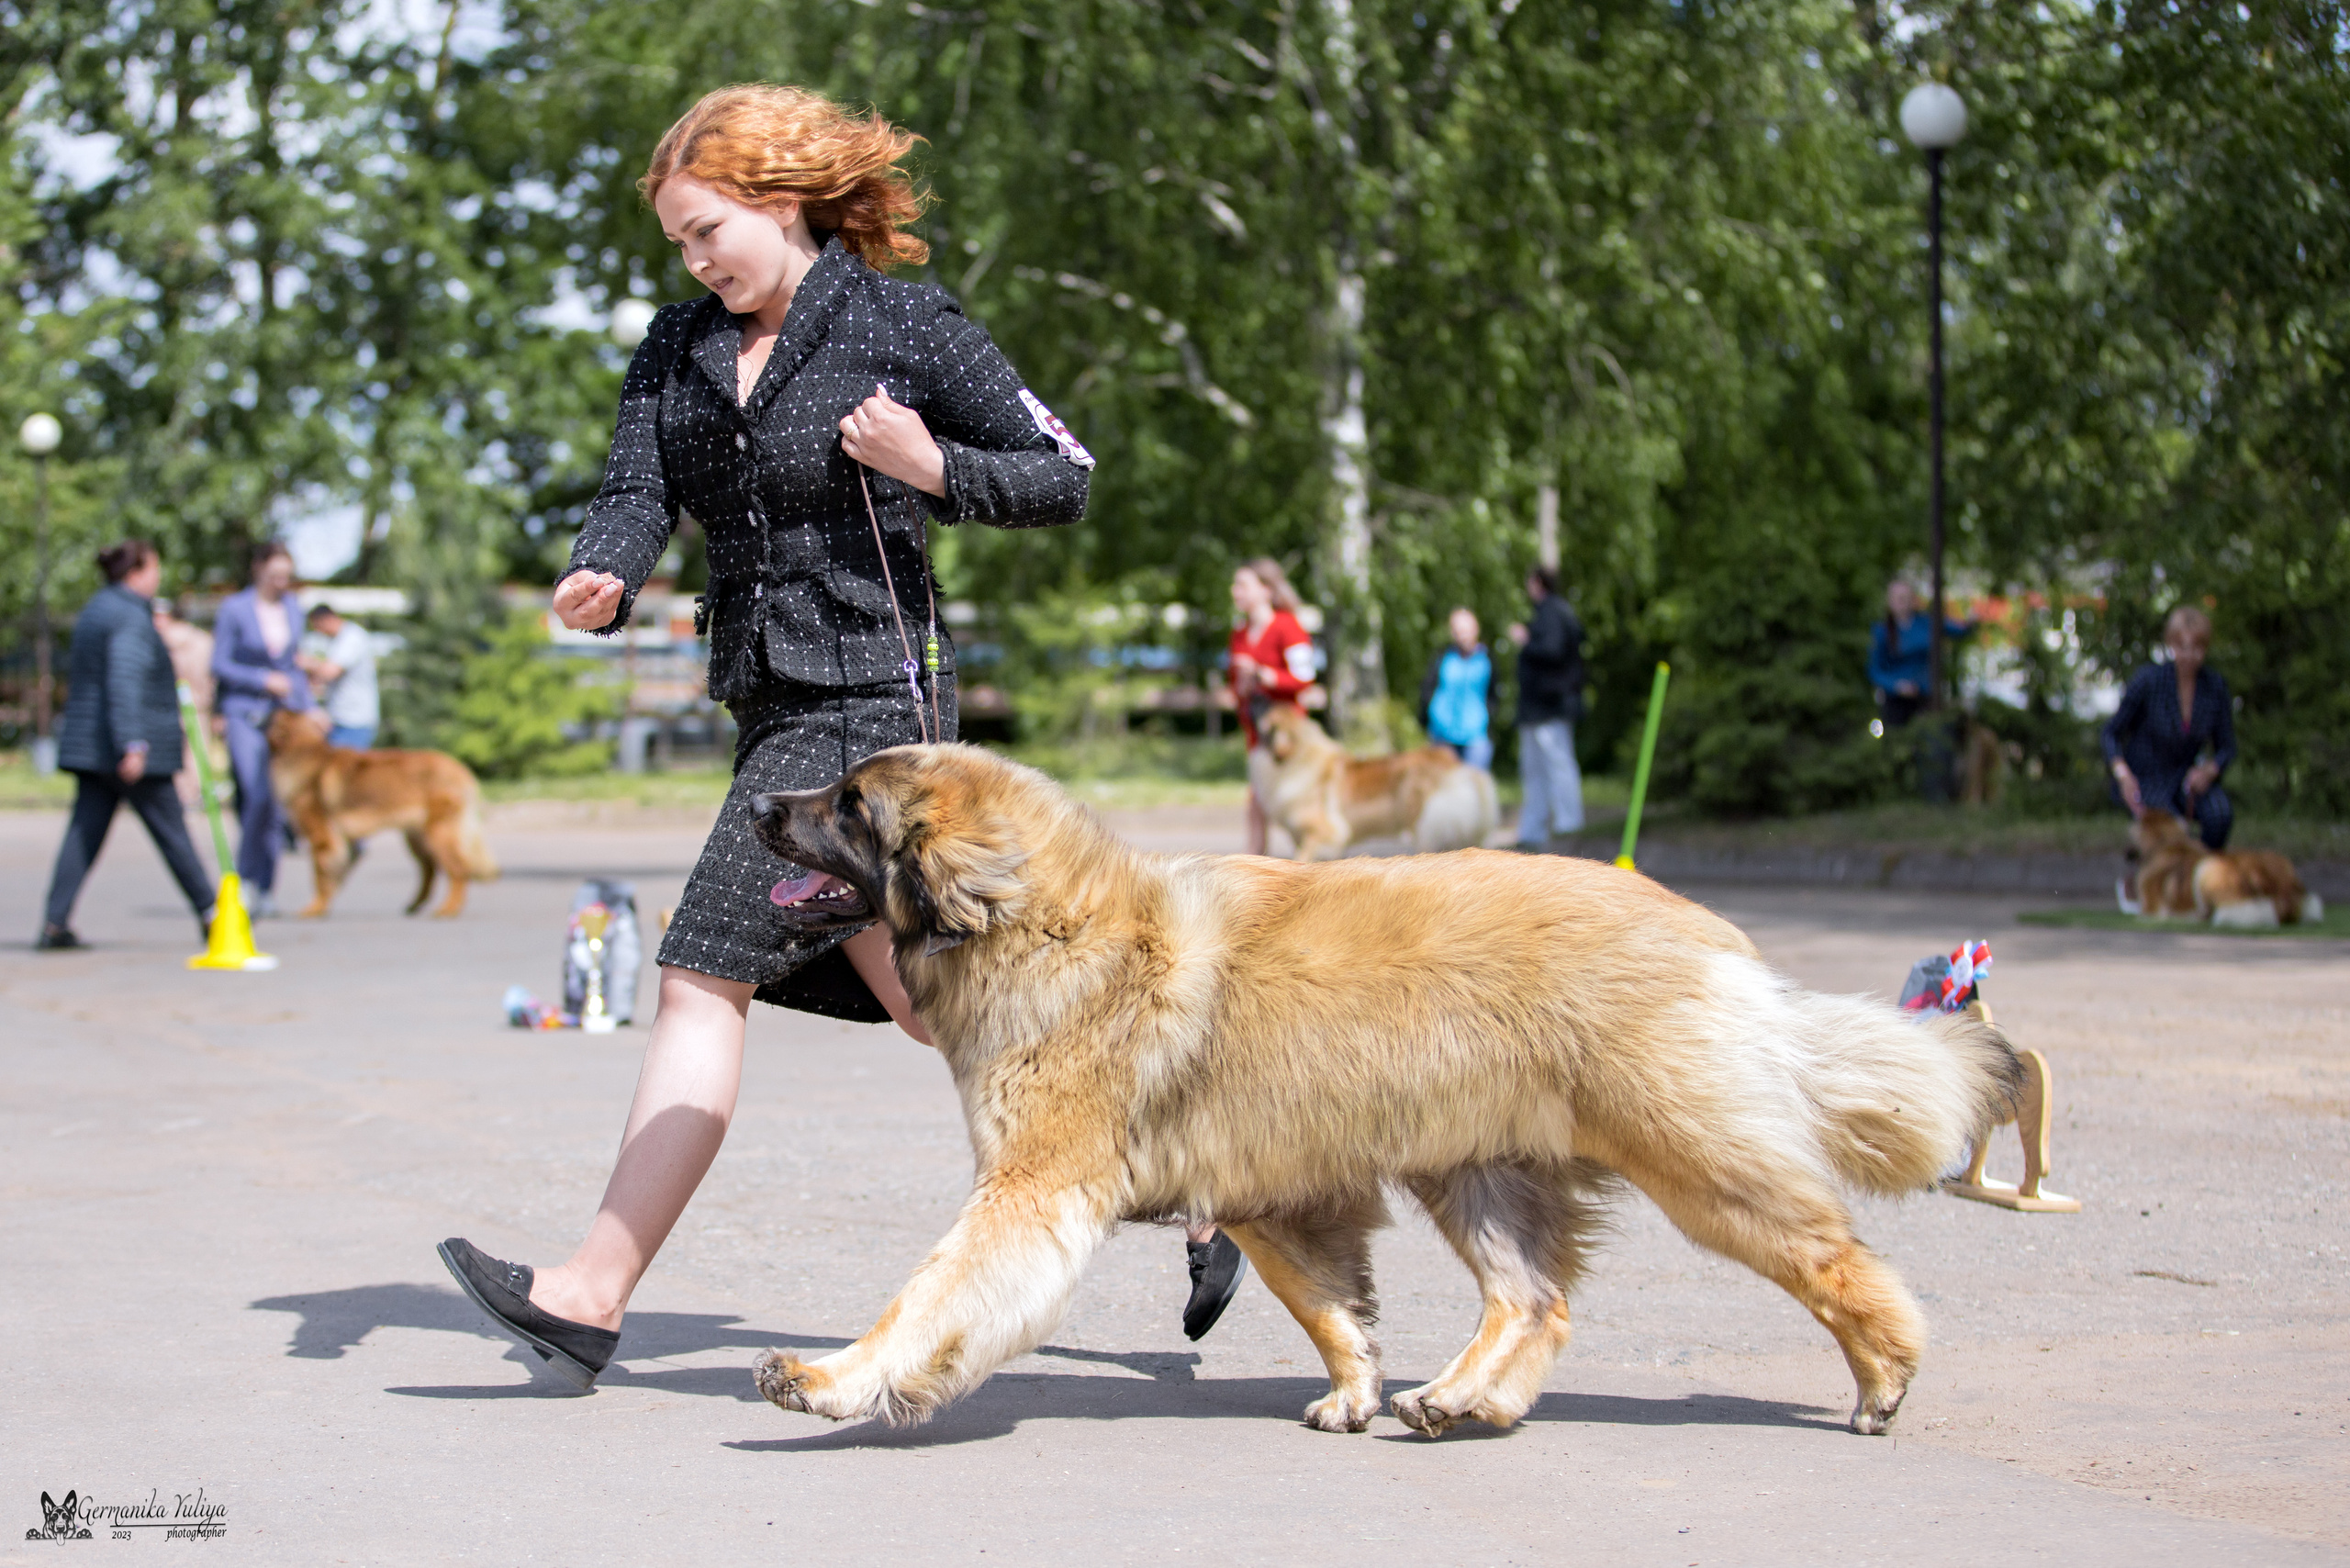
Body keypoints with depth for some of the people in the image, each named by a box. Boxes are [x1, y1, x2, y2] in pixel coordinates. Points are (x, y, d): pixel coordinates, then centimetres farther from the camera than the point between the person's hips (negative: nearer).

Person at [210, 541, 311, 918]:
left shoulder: (291, 606, 10)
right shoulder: (234, 609, -5)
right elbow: (219, 664, -4)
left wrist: (307, 708, 15)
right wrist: (263, 681, -12)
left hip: (287, 711, 5)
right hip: (245, 713, -5)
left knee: (279, 802, 0)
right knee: (258, 796, -19)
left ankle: (266, 889, 8)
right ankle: (245, 877, -2)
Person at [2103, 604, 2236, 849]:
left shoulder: (2215, 686, -5)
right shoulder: (2148, 680, -16)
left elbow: (2226, 746, 3)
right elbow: (2111, 733, -10)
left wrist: (2209, 769, -20)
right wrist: (2123, 773, -27)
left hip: (2185, 776, 3)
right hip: (2143, 780, -3)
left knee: (2221, 812, -29)